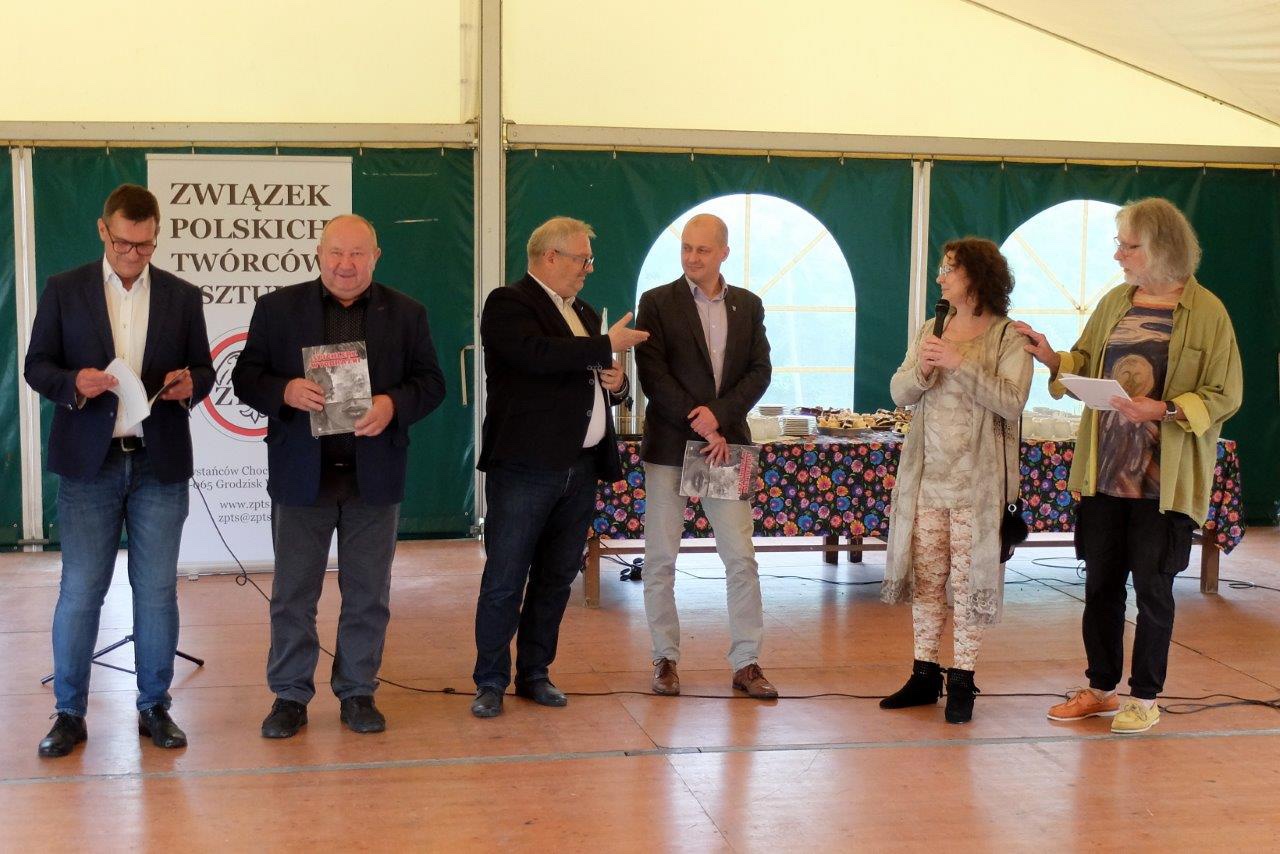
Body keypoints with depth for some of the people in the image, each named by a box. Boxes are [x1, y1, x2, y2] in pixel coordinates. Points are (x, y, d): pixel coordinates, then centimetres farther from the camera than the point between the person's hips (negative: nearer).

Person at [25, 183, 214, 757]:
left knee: (157, 590, 6)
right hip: (89, 462, -1)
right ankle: (69, 713, 12)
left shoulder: (183, 297, 7)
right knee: (79, 591, 2)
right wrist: (73, 382, -17)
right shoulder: (64, 291, 4)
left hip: (160, 463, 1)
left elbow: (204, 372, 11)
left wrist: (188, 383, -12)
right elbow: (37, 366, 4)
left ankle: (154, 707, 17)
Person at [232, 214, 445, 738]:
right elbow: (246, 376, 1)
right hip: (302, 474, -1)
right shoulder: (278, 308, 2)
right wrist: (285, 391, -19)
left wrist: (393, 405, -17)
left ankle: (357, 692, 23)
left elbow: (430, 383, 3)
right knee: (293, 594, 7)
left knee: (368, 594, 9)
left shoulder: (406, 314, 4)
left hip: (374, 477, 1)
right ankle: (289, 695, 19)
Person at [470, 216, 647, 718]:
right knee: (504, 581, -2)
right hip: (525, 466, -8)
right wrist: (606, 346, -17)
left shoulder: (584, 314, 20)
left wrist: (617, 385, 6)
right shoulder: (508, 305, -6)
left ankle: (535, 674, 23)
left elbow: (597, 383, 30)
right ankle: (490, 682, 7)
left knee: (556, 578, 12)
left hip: (580, 469, 8)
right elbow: (538, 355, -25)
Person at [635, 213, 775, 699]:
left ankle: (746, 663, 6)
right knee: (660, 559, 2)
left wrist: (720, 415, -12)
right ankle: (666, 659, 14)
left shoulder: (748, 305, 10)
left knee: (741, 558, -1)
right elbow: (652, 374, -7)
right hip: (668, 446, -2)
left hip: (726, 445, 2)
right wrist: (699, 425, -13)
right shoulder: (657, 303, 1)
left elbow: (760, 370, 3)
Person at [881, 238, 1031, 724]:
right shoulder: (930, 332, 12)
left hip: (976, 483, -5)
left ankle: (962, 681, 9)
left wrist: (960, 363, -23)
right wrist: (921, 370, -16)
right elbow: (899, 393, 5)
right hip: (926, 477, 5)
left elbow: (1011, 402, -17)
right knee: (925, 578, 9)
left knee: (968, 580, 0)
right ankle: (925, 674, 19)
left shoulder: (1009, 338, -5)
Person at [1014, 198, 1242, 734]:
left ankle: (1145, 697, 19)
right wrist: (1050, 357, -4)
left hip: (1162, 480, -5)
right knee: (1100, 583, 11)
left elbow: (1223, 397, -8)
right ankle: (1101, 689, 26)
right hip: (1104, 469, 5)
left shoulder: (1206, 312, -8)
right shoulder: (1115, 302, 7)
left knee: (1151, 585, 5)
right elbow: (1086, 364, 15)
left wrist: (1162, 410, -21)